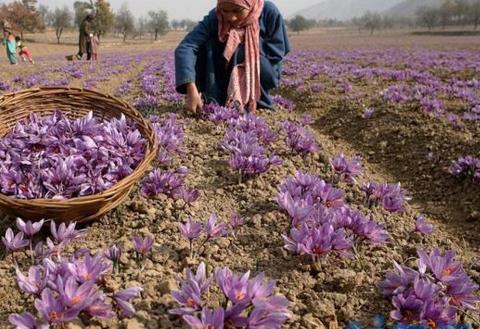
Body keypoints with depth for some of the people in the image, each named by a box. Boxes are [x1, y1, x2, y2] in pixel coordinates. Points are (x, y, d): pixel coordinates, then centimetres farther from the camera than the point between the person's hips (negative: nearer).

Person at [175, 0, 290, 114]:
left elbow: (276, 53, -16)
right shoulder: (215, 17, -21)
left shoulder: (269, 12, -22)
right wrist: (191, 89, -48)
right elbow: (185, 47, -34)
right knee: (209, 44, -24)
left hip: (262, 77, -1)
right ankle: (212, 101, -22)